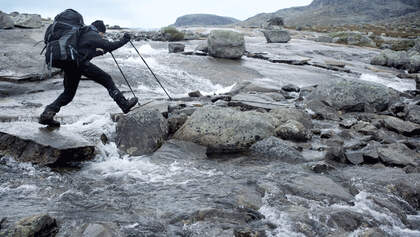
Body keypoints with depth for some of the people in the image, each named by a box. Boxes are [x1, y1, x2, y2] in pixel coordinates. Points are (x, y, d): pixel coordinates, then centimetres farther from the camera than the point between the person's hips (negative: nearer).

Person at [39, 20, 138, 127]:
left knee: (68, 93, 18)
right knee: (107, 80, 1)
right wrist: (124, 40, 5)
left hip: (69, 65, 8)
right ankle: (124, 104, 0)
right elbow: (109, 46, -8)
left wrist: (100, 52, 43)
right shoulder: (93, 35, 2)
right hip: (81, 64, -8)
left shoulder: (83, 34, 29)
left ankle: (47, 114, 7)